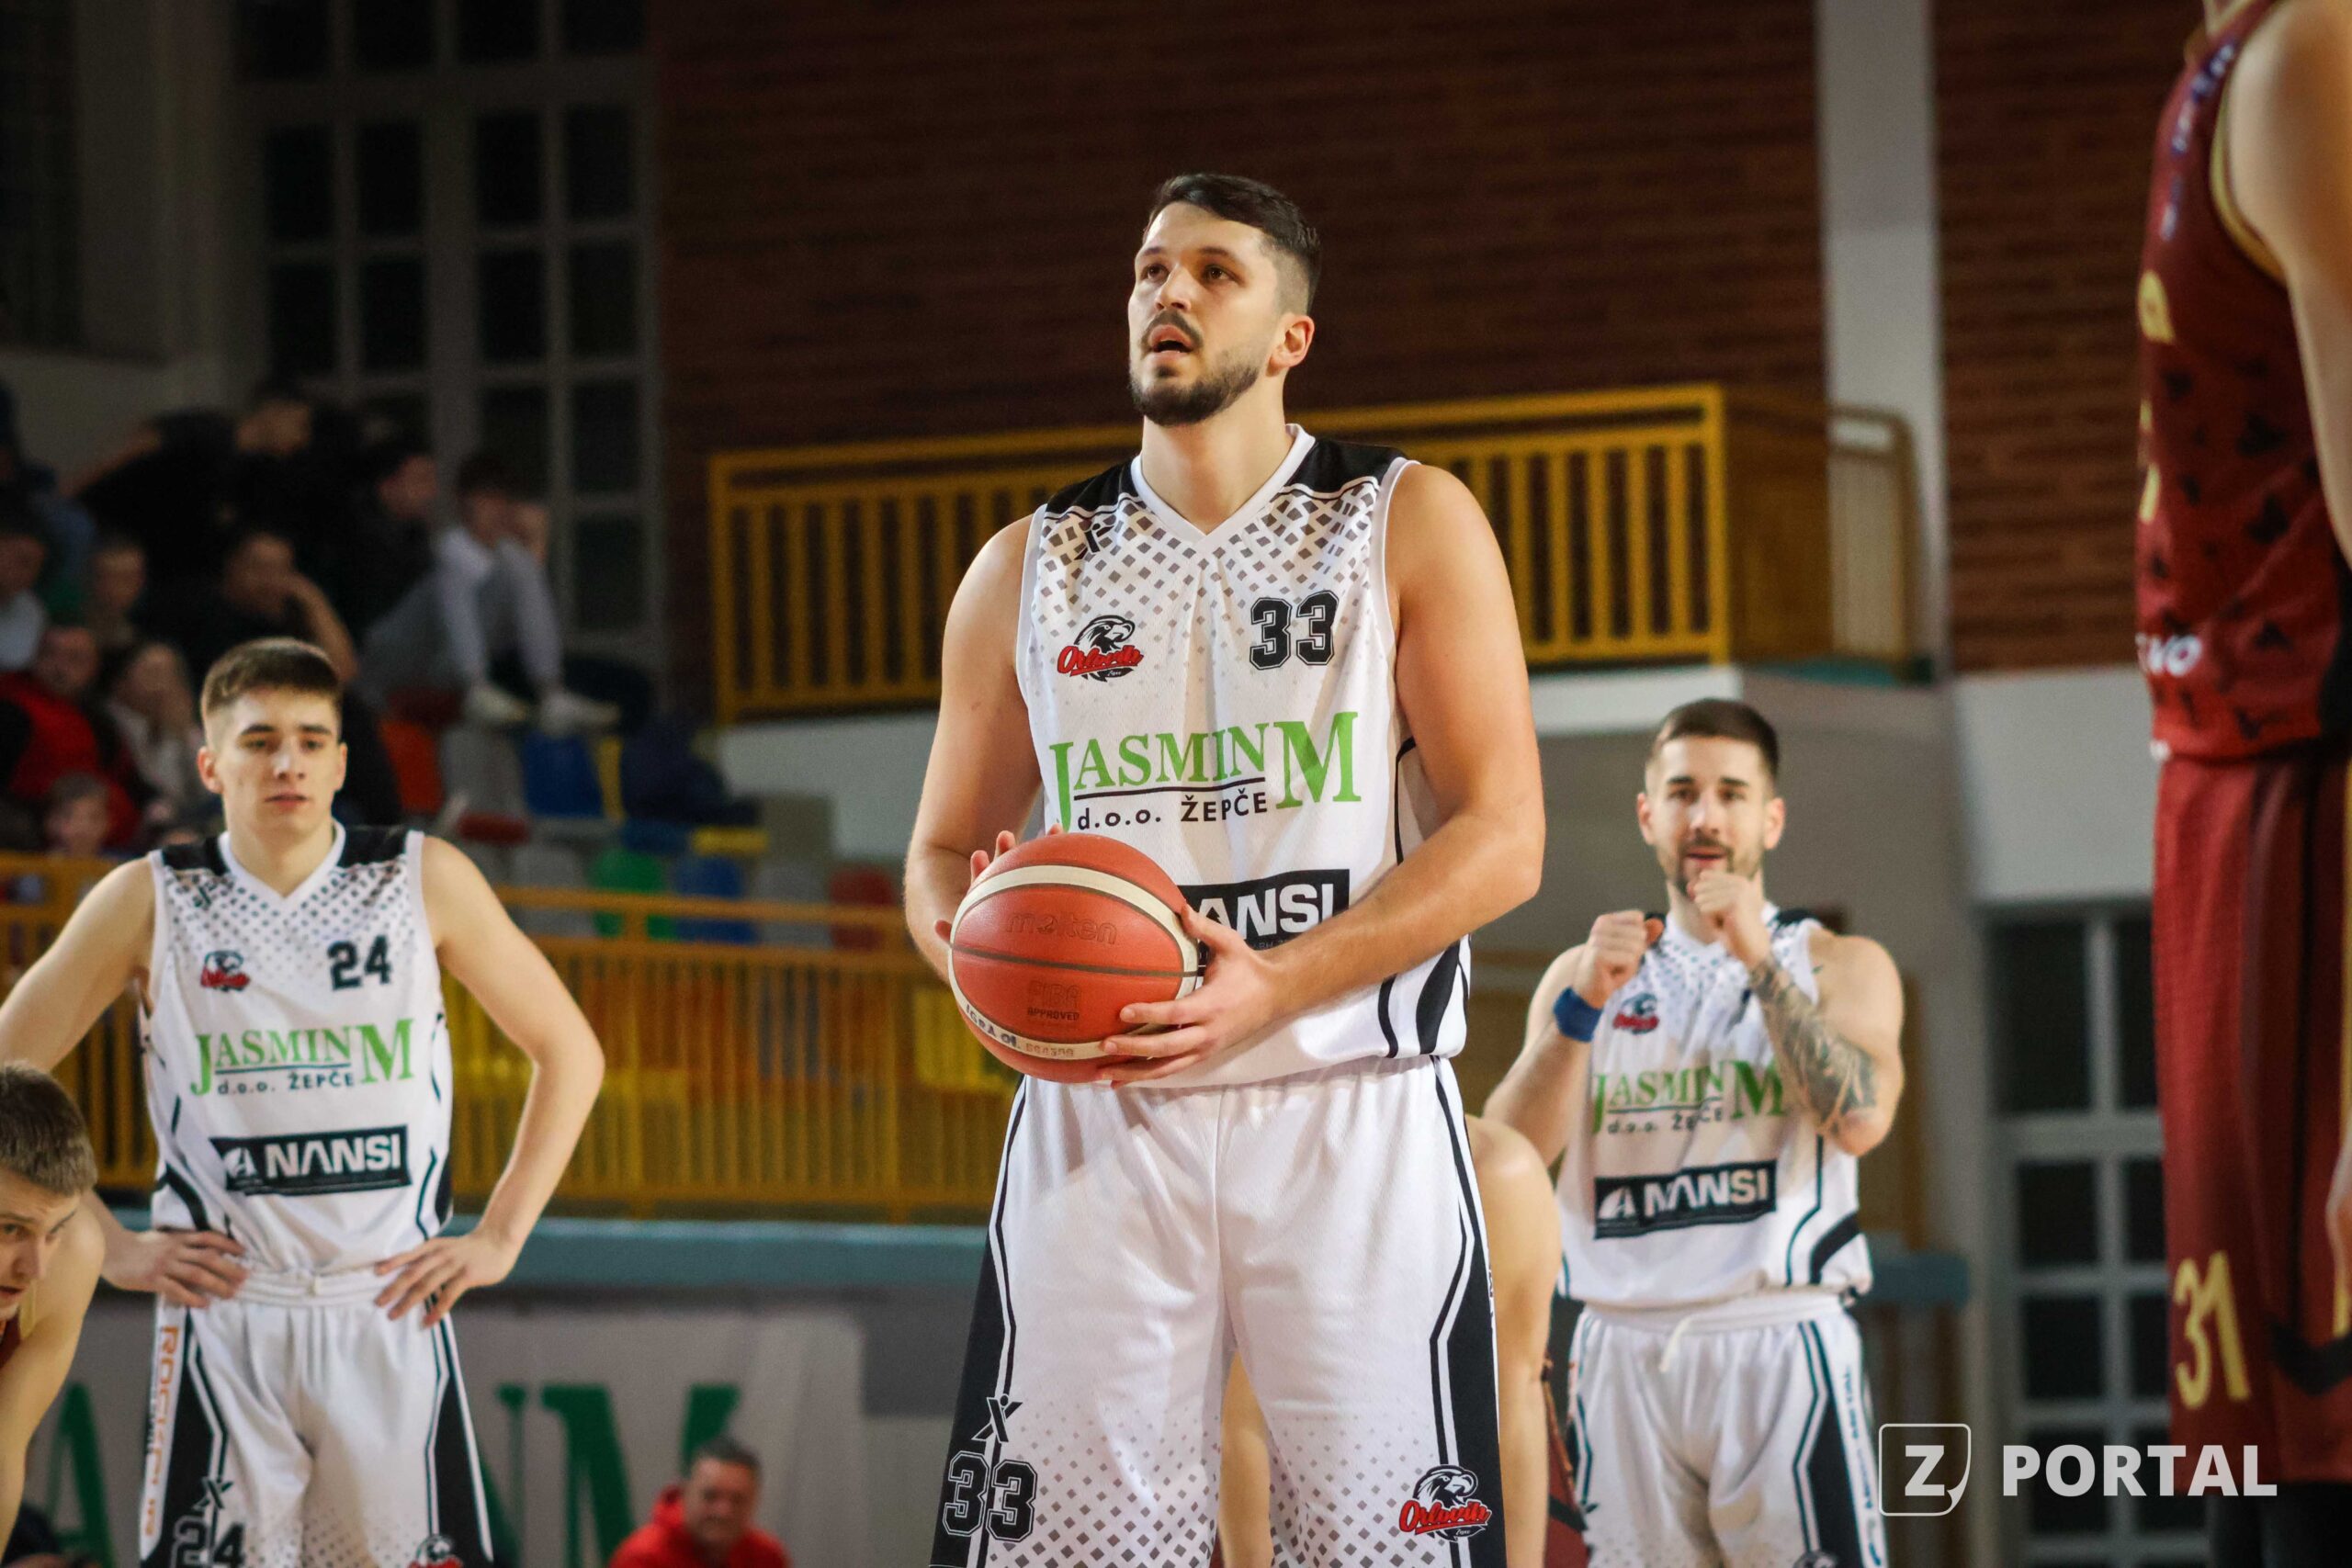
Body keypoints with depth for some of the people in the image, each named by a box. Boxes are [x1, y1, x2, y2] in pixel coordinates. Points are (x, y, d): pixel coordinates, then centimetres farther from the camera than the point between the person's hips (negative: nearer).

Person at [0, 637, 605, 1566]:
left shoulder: (426, 881, 2)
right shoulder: (150, 900, 1)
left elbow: (568, 1053, 10)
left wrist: (500, 1238, 3)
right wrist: (109, 1248, 1)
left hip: (391, 1313, 1)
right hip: (221, 1312, -1)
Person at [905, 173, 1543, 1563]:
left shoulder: (1412, 526, 3)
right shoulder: (1030, 571, 13)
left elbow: (1502, 836, -5)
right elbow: (943, 853, 19)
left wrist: (1274, 990, -18)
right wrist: (973, 934, -7)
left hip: (1350, 1119, -2)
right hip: (1097, 1119, 3)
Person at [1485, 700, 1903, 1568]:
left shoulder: (1841, 966, 9)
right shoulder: (1582, 972, 14)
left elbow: (1859, 1121, -10)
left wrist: (1761, 962, -11)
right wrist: (1583, 1006, -10)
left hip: (1779, 1343, -2)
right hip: (1624, 1353, 2)